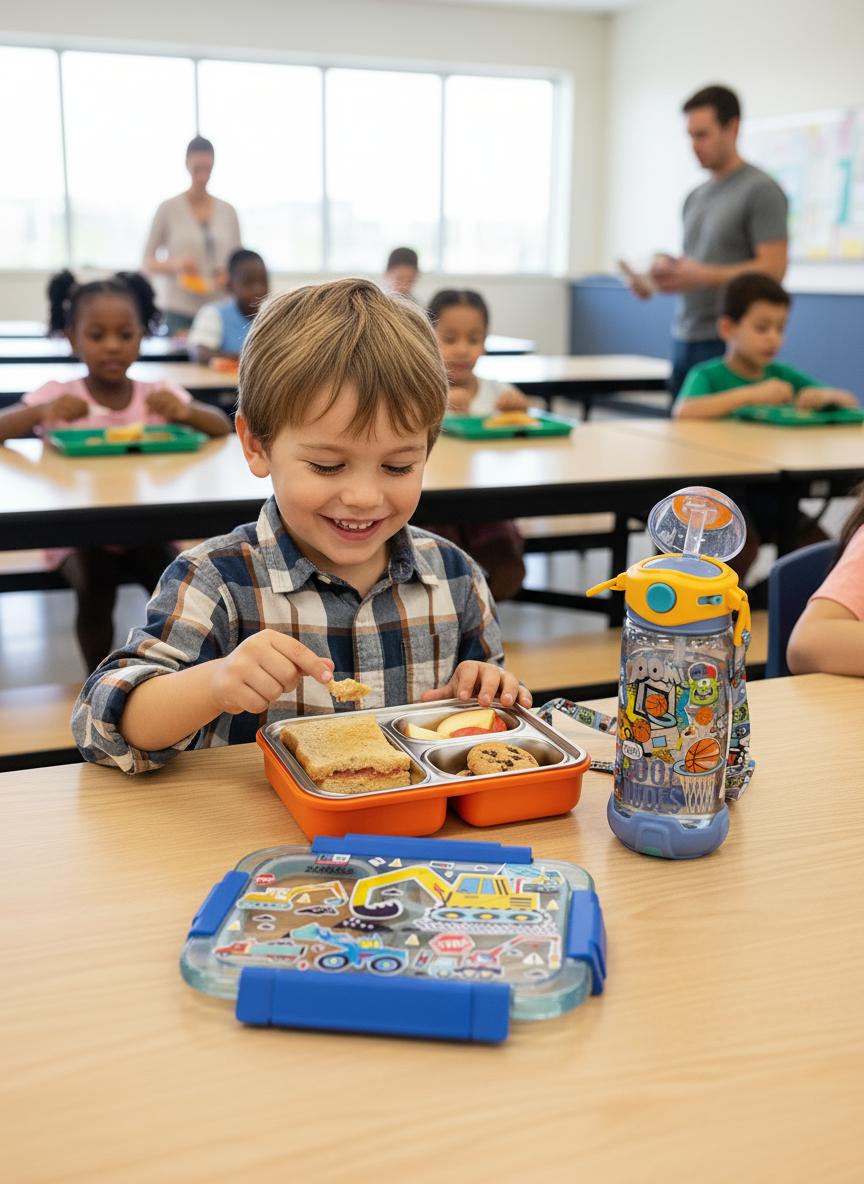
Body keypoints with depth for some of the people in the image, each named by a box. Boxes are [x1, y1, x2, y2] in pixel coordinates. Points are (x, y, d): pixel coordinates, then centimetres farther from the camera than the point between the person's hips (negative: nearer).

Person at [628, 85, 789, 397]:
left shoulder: (761, 190, -6)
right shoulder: (696, 197, 17)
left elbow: (772, 268, -13)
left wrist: (702, 276, -22)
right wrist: (666, 270, 1)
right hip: (685, 338, 7)